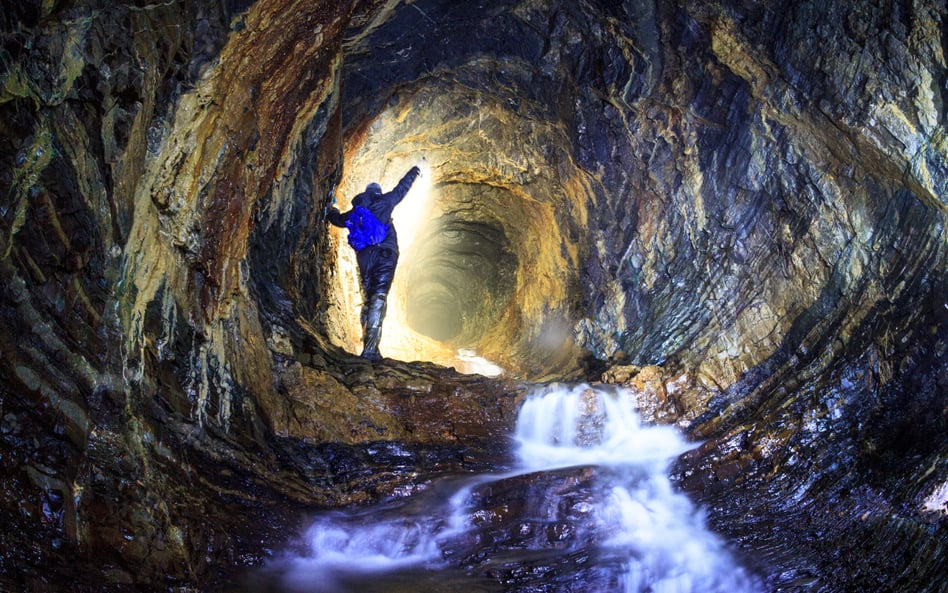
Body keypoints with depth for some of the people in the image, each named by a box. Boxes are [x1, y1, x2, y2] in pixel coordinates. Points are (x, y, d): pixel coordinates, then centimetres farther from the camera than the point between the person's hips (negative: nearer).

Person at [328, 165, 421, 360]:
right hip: (385, 255, -5)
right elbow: (402, 188, 21)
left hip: (364, 258, 5)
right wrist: (413, 172, 38)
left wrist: (332, 211, 62)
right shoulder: (384, 203, 9)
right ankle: (370, 349, -26)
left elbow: (338, 219, 39)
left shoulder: (355, 212, 20)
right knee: (378, 300, -14)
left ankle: (368, 346, 8)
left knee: (367, 301, 13)